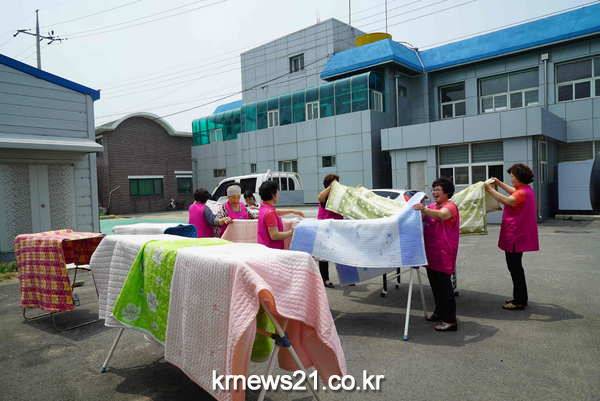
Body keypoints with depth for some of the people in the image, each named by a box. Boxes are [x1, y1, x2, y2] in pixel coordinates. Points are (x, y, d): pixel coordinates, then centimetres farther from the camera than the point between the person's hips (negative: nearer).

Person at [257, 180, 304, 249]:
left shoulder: (264, 207, 7)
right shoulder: (270, 213, -22)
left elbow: (276, 212, 30)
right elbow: (274, 235, -25)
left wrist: (292, 211, 30)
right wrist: (292, 232, -15)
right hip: (271, 249, -10)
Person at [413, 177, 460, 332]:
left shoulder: (450, 206, -12)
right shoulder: (432, 206, 16)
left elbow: (441, 215, -34)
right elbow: (423, 218, 13)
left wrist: (425, 210, -51)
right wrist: (414, 207, -3)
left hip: (443, 254, -8)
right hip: (431, 252, 8)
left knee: (444, 286, -4)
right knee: (435, 284, 18)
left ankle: (450, 320, 3)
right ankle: (440, 312, 33)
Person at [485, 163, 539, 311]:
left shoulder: (523, 193, -20)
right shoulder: (525, 189, 12)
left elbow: (507, 201, -35)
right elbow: (514, 192, 32)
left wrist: (491, 190, -29)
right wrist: (500, 183, 29)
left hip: (515, 236, -11)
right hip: (517, 235, 11)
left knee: (515, 268, -3)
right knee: (516, 267, 18)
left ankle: (519, 301, 5)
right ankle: (520, 297, 28)